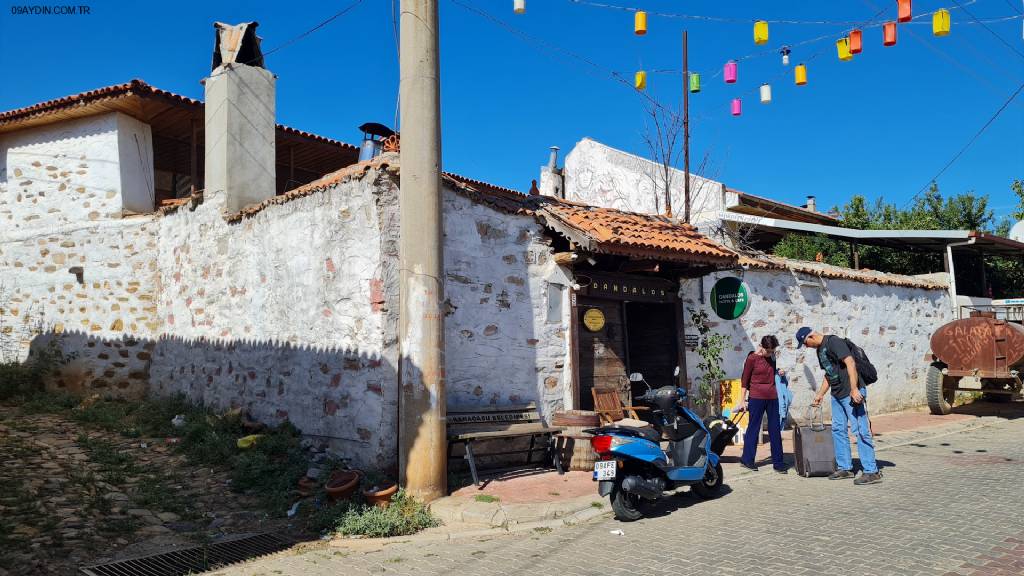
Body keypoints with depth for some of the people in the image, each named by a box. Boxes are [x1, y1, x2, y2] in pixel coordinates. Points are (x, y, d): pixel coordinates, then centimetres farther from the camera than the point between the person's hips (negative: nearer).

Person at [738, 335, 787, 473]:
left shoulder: (772, 357, 8)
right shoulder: (752, 358, -8)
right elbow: (744, 380, -5)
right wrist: (744, 400, -6)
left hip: (772, 398, 5)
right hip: (756, 398, -5)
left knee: (775, 430, 5)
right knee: (753, 428, 3)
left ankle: (778, 463, 11)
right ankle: (746, 460, 15)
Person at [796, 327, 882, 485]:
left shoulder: (834, 342, -14)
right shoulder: (819, 350, 15)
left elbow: (850, 363, -22)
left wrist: (854, 389, -27)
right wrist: (820, 394, 25)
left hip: (852, 394, -10)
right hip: (837, 395, 10)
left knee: (860, 431, -8)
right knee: (838, 430, 13)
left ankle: (871, 472, -4)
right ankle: (845, 468, 22)